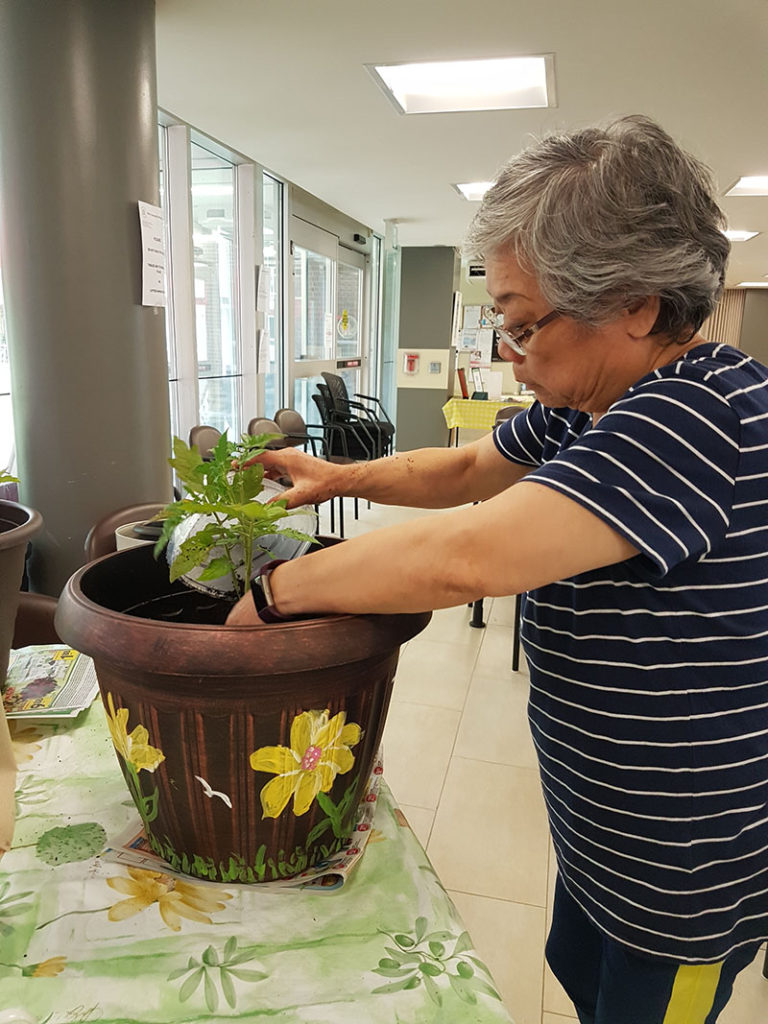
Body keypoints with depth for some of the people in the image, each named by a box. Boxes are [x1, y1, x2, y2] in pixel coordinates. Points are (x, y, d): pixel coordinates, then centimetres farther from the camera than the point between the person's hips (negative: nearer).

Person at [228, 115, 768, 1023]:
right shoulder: (579, 412, -3)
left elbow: (464, 558, -39)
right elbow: (465, 470, 11)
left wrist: (274, 591, -26)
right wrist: (340, 478, -4)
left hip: (692, 874, -8)